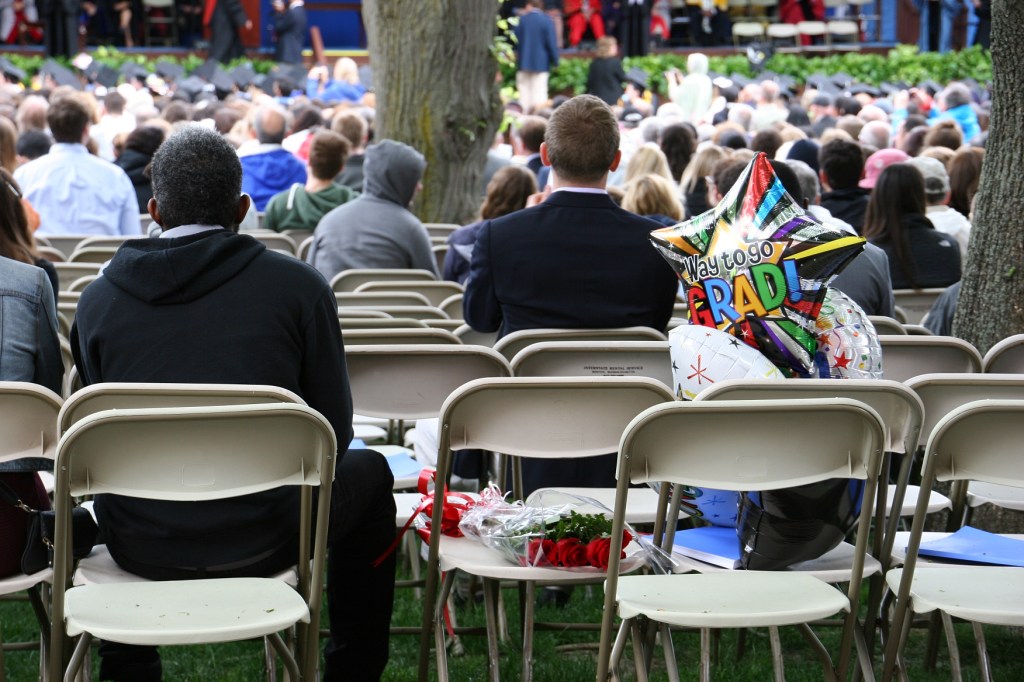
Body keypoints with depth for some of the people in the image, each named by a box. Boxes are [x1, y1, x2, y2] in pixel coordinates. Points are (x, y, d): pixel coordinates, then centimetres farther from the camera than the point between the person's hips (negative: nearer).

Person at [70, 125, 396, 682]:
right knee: (369, 473, 28)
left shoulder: (98, 298, 0)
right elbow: (334, 431, -1)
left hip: (141, 548, 3)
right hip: (260, 542, -2)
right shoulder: (299, 286, -6)